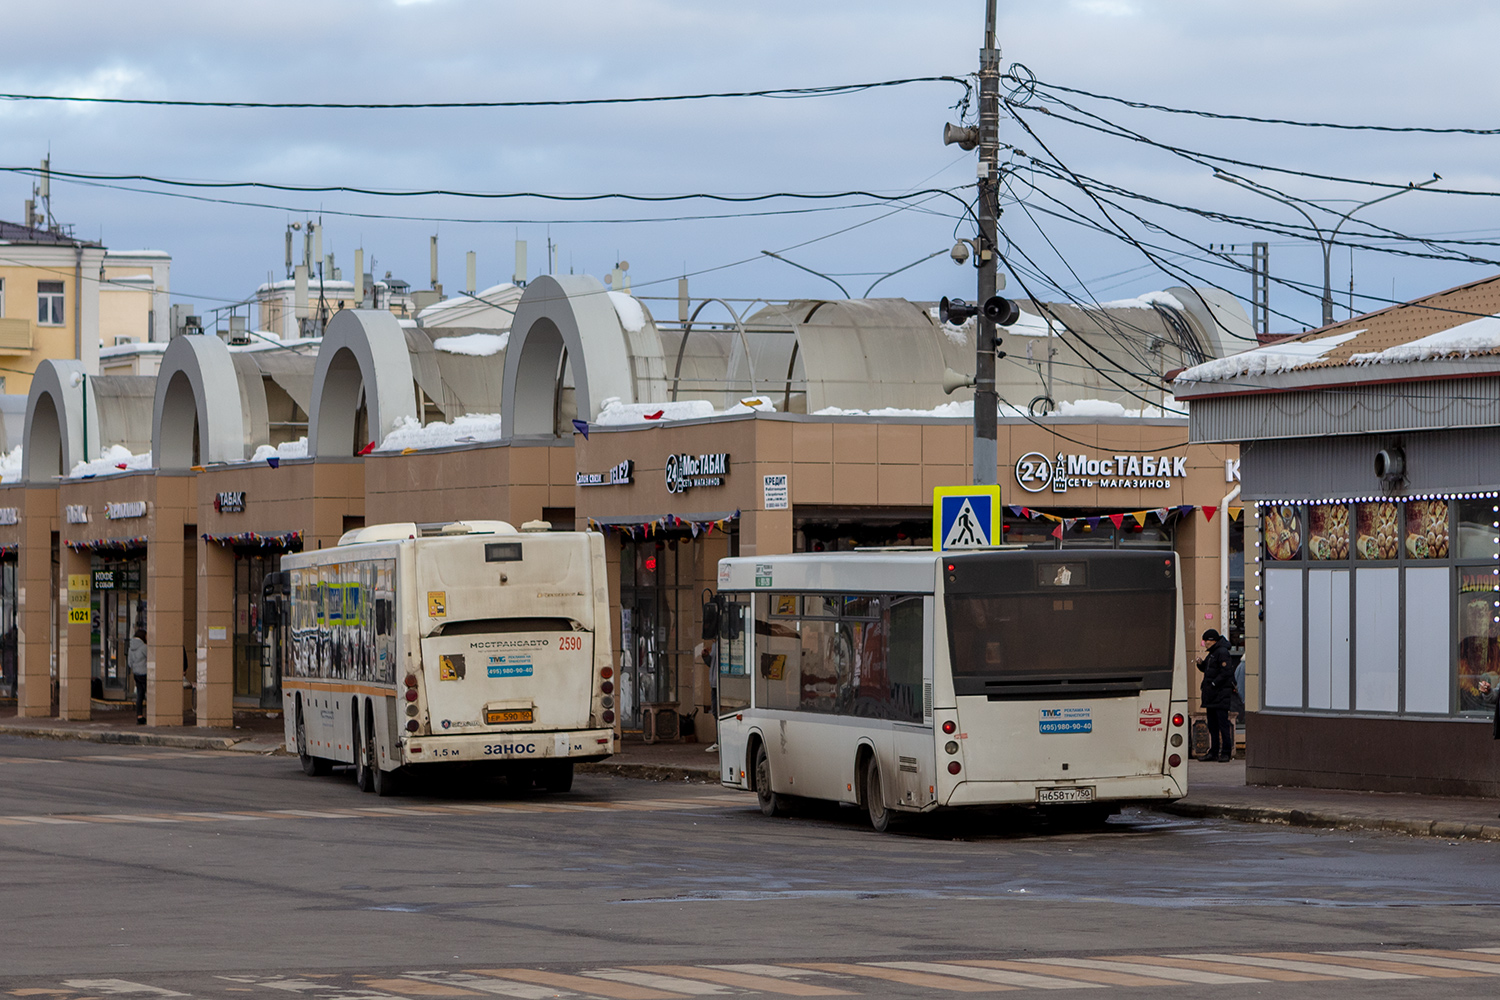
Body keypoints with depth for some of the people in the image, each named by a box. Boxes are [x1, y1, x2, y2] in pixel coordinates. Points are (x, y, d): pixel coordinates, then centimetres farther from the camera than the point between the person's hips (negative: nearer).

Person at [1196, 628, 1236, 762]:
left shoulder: (1222, 652, -11)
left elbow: (1226, 672, -18)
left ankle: (1226, 753, -8)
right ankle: (1214, 752, 15)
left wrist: (1213, 683, -18)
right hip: (1212, 695, 10)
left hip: (1221, 694, -10)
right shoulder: (1211, 653, 18)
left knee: (1223, 723, -9)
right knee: (1212, 724, 11)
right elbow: (1206, 669, 25)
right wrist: (1201, 663, 5)